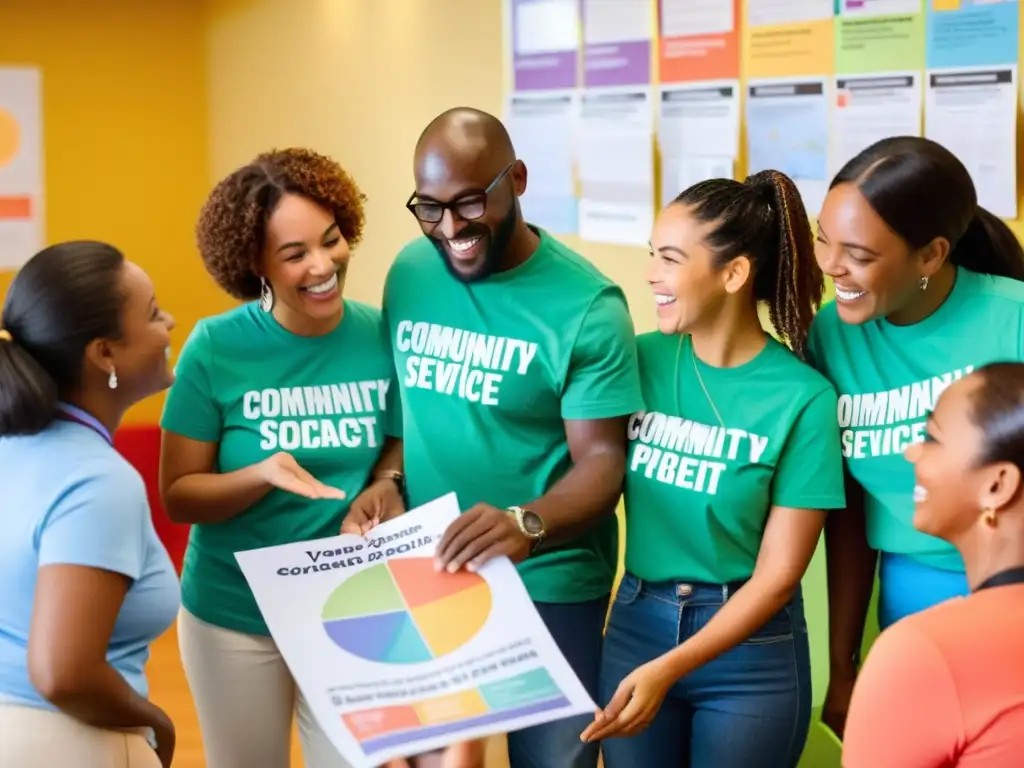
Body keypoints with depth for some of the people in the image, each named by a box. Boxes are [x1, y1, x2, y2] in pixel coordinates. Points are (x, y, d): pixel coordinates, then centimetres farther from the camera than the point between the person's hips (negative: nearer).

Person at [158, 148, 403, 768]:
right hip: (234, 615, -1)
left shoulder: (381, 335, -8)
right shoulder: (216, 348, -15)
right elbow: (178, 495, -11)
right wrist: (262, 476, -29)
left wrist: (386, 480, -14)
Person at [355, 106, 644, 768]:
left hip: (547, 588, -4)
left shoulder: (585, 305, -15)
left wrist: (526, 526, -34)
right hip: (425, 577, 5)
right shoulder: (410, 273, 0)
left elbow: (603, 459, -17)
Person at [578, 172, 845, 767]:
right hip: (634, 628, 3)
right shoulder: (641, 359, -4)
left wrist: (668, 669, -20)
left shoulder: (802, 398, -14)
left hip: (751, 650, -3)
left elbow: (779, 574, -13)